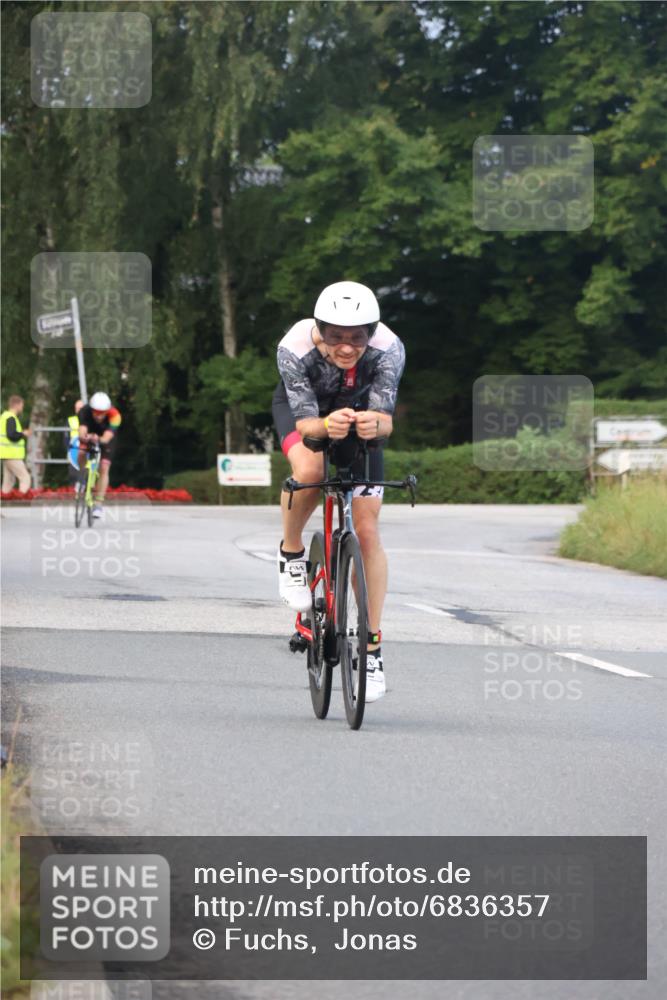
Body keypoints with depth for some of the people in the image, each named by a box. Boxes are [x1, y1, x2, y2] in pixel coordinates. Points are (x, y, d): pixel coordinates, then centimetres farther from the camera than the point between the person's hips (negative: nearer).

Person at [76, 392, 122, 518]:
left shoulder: (114, 415, -38)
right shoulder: (84, 411, -34)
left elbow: (107, 437, -49)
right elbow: (82, 430, -46)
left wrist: (99, 439, -71)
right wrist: (84, 437, -70)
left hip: (106, 438, -1)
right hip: (90, 434, 1)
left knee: (104, 468, -14)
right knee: (81, 454, -26)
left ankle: (98, 504, -10)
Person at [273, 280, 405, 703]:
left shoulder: (388, 350, -35)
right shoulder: (295, 348, -37)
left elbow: (386, 417, -38)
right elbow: (304, 421, -37)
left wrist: (374, 423, -62)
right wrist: (325, 426, -60)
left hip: (358, 410, 1)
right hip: (302, 406, -1)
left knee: (367, 530, -8)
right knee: (309, 470, -36)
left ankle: (372, 648, -1)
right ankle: (291, 553, -6)